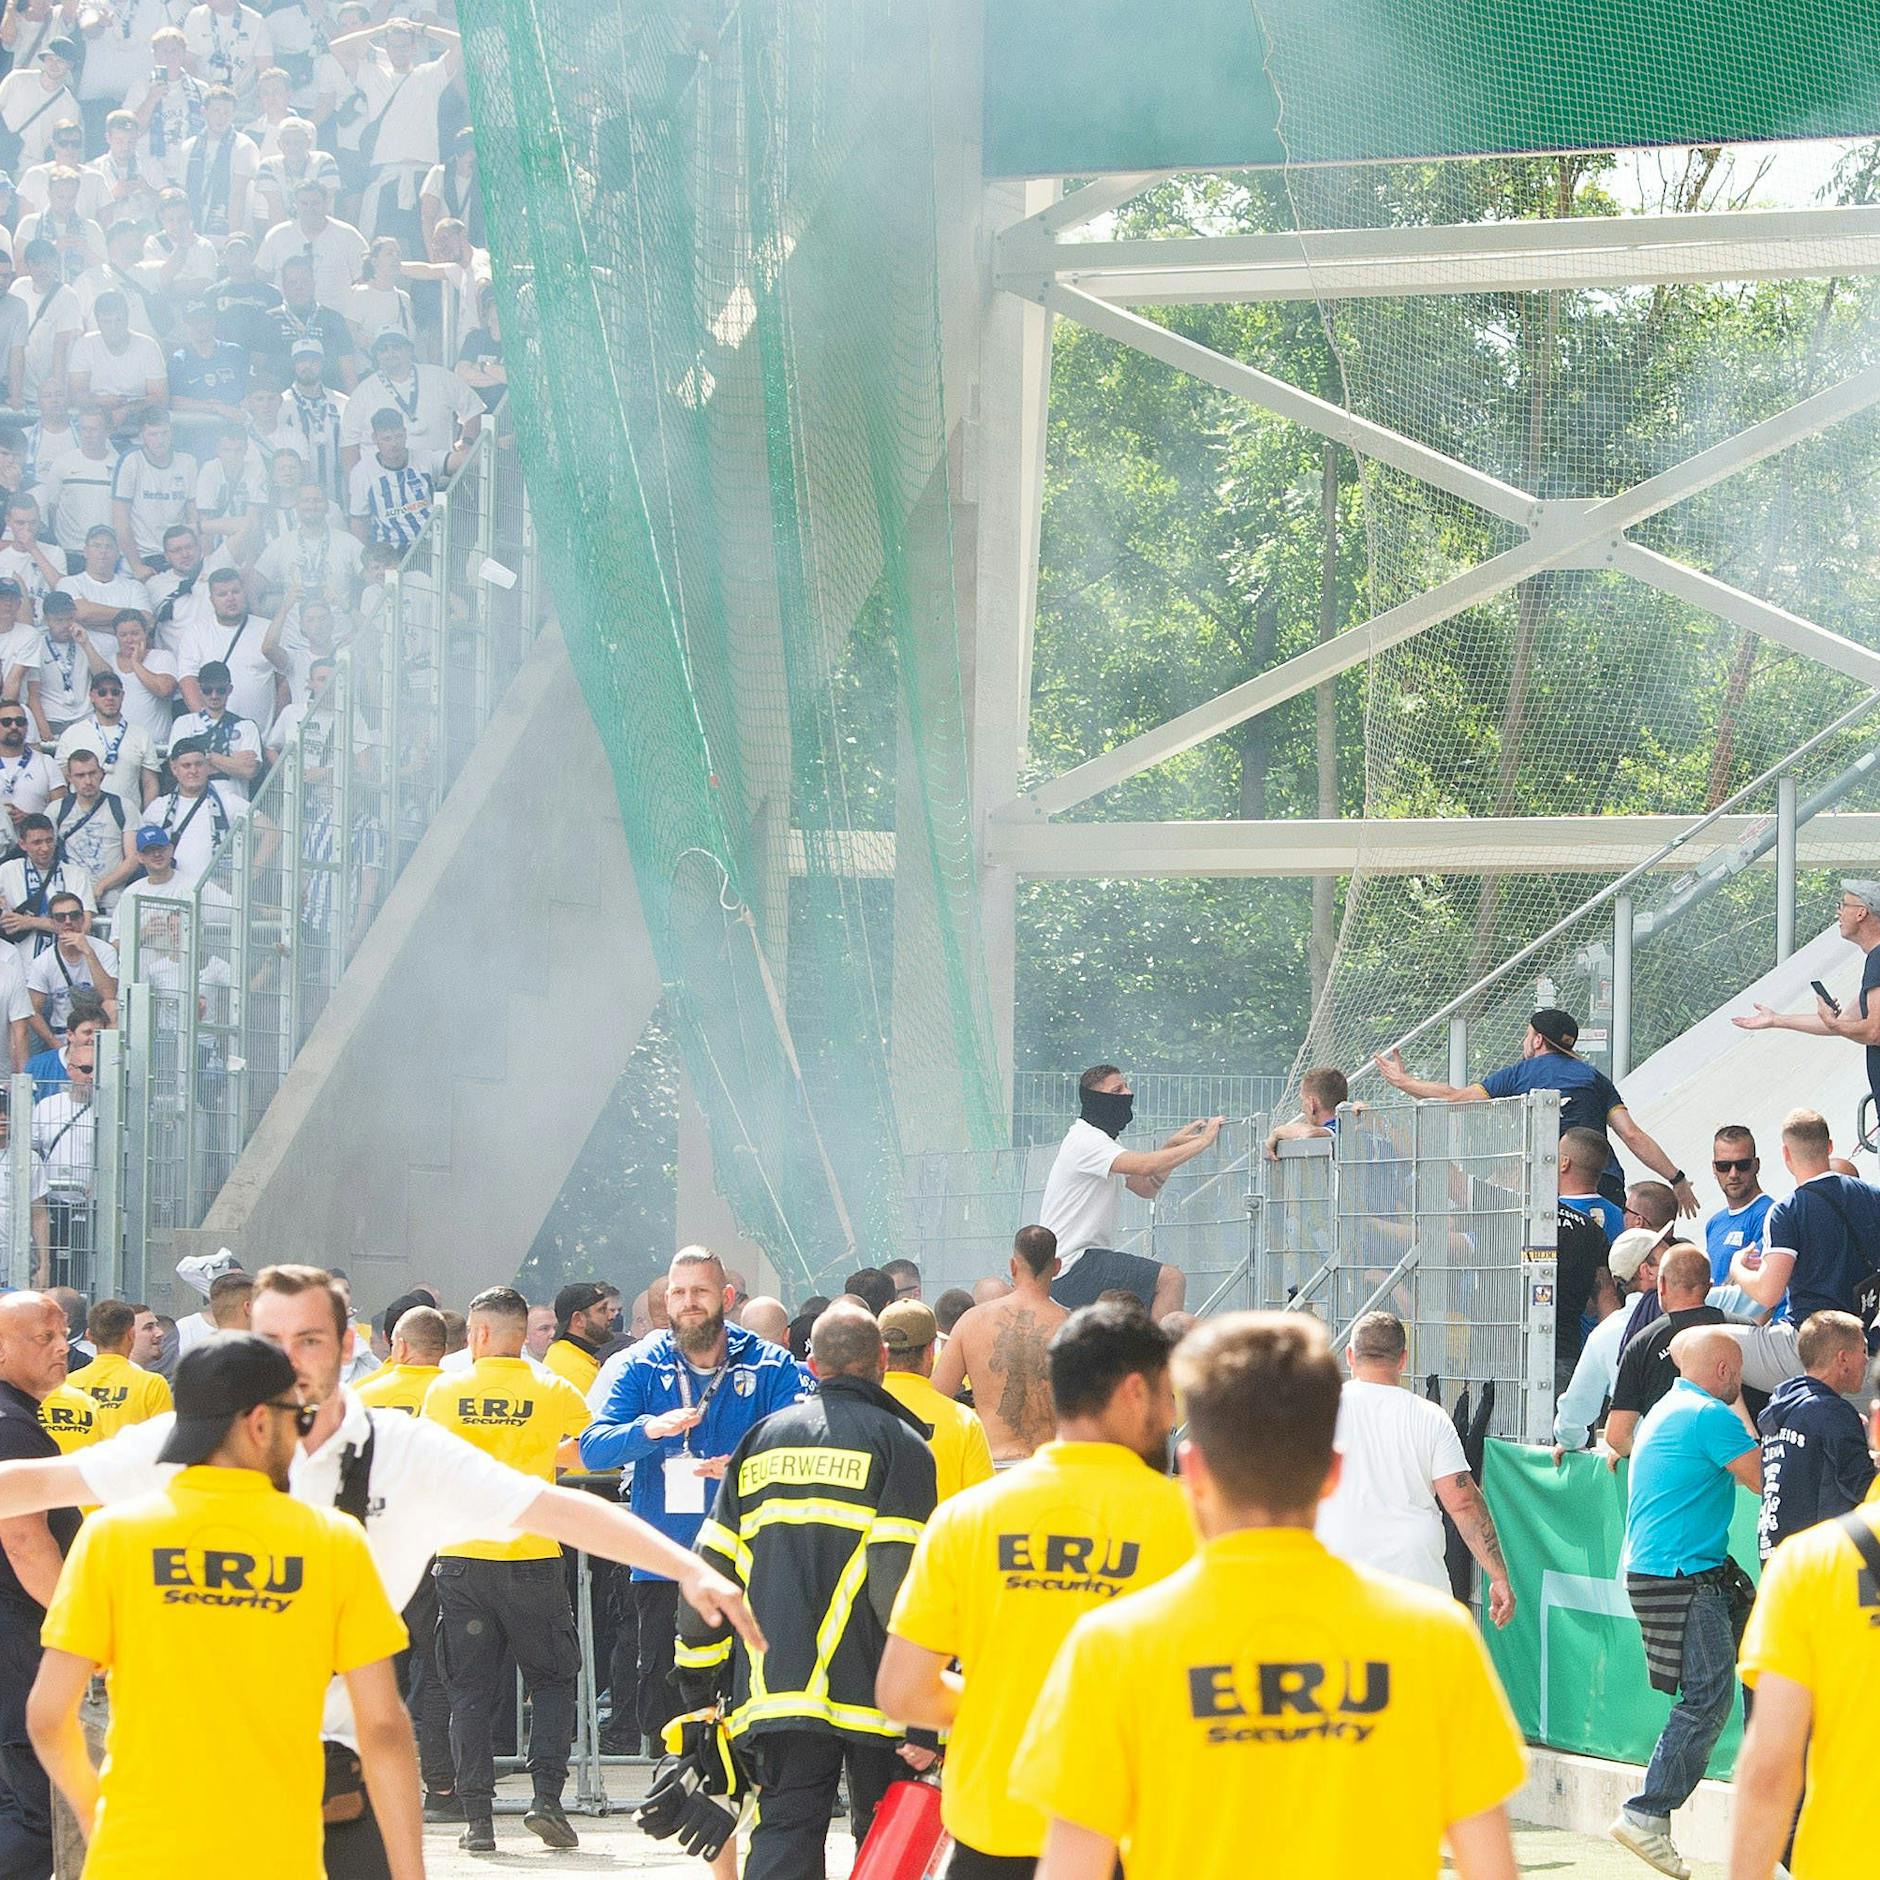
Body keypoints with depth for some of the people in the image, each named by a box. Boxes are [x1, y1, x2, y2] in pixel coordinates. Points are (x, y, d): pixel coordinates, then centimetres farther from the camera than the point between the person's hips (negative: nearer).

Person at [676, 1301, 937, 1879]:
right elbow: (902, 1576, -12)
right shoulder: (897, 1443, -2)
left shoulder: (762, 1440, 13)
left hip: (773, 1687, 3)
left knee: (784, 1830, 1)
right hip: (867, 1687, -3)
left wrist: (697, 1679, 22)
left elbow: (709, 1568, 13)